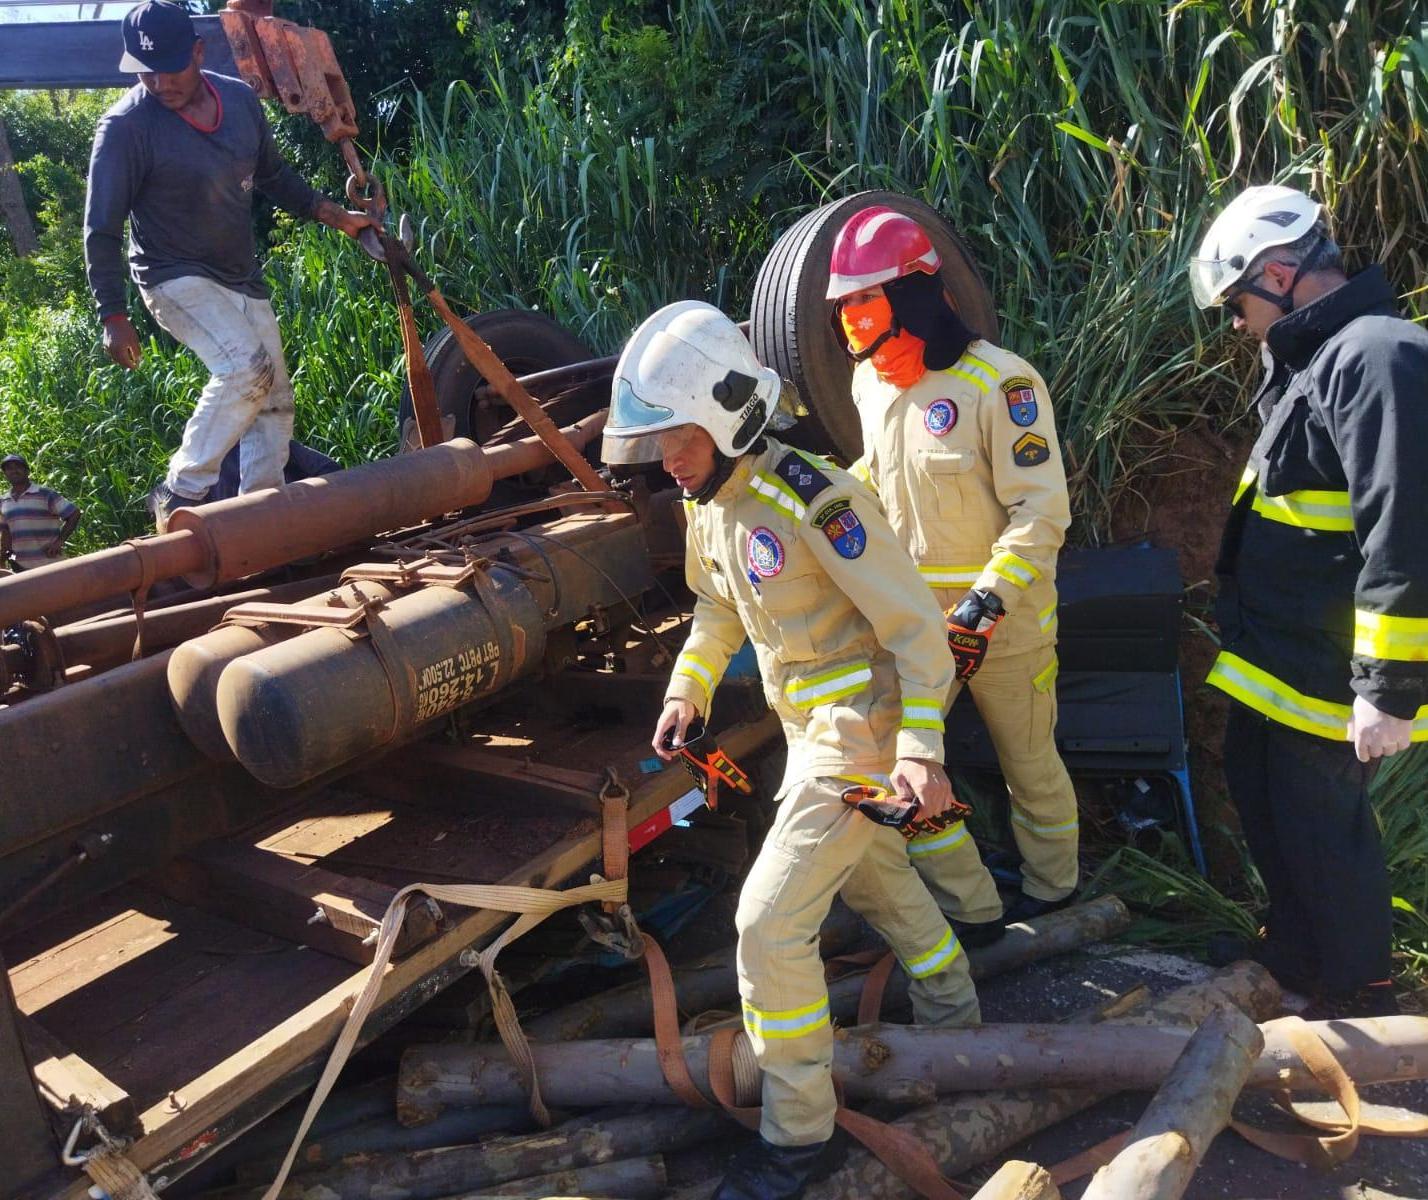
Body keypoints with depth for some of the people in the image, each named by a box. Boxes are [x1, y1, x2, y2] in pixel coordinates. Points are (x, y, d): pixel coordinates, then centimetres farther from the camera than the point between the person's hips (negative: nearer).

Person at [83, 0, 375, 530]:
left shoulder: (240, 99, -1)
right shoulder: (126, 126, -18)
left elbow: (273, 174, 17)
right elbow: (102, 229, -14)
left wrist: (332, 214, 8)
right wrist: (113, 316, -17)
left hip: (241, 278, 7)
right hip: (176, 278, -7)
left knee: (274, 399, 8)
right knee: (246, 365, -29)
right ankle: (180, 492, -17)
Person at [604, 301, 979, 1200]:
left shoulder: (815, 502, -26)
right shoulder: (709, 505, 0)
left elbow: (916, 625, -21)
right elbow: (719, 609, 18)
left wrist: (919, 746, -24)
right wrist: (687, 691, 5)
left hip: (861, 730, -9)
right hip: (811, 725, 9)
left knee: (772, 918, -11)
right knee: (876, 876, 26)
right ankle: (955, 1021, 51)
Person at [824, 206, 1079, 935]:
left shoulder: (999, 382, -19)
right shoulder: (871, 383, 3)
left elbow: (1043, 512, -21)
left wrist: (985, 605, -29)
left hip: (1003, 613, -6)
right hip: (915, 612, 6)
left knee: (1029, 762, 13)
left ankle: (1051, 884, 39)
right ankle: (969, 909, 18)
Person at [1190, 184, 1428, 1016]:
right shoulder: (1317, 358, 11)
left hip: (1327, 677, -10)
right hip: (1274, 658, 10)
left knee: (1322, 825, 5)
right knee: (1262, 800, 21)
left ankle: (1361, 1002, 26)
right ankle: (1294, 954, 40)